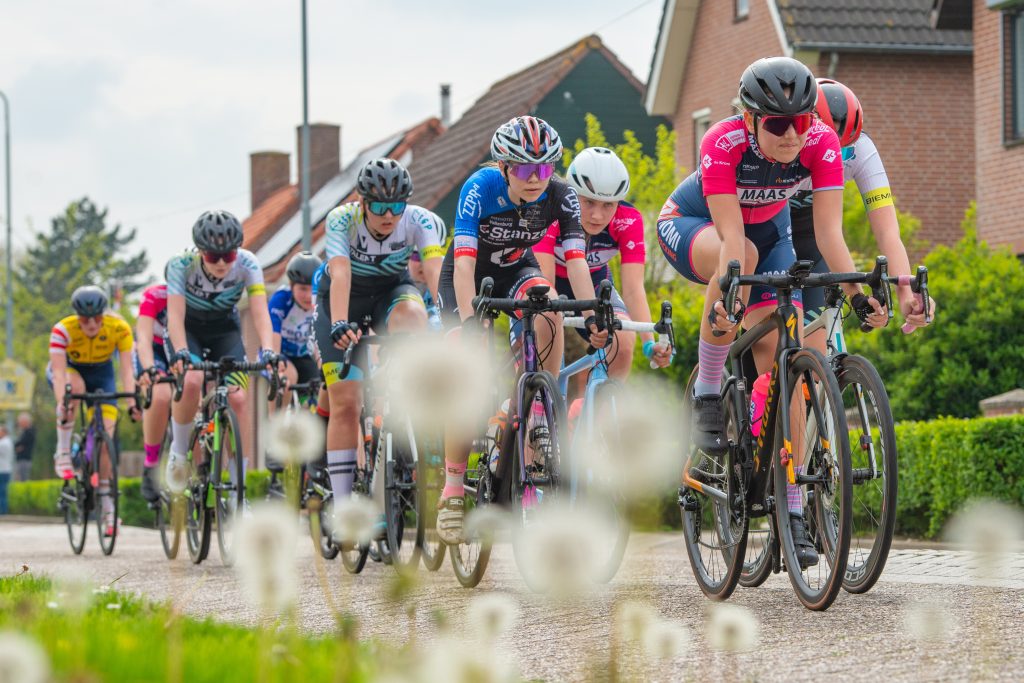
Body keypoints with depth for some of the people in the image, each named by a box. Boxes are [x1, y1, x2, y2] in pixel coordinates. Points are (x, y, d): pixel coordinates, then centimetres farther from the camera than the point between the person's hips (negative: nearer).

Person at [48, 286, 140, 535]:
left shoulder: (119, 329, -28)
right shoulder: (63, 330, -31)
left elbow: (126, 369, -33)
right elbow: (59, 373, -38)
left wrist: (132, 402, -47)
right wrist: (62, 404, -53)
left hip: (101, 374, 1)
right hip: (69, 369, -1)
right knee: (75, 385, -39)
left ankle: (107, 507, 0)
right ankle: (63, 453, -24)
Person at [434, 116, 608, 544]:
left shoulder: (561, 196, -24)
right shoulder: (480, 189, -32)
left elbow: (575, 258, -30)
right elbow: (464, 260, -38)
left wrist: (592, 316, -43)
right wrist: (469, 321, -49)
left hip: (516, 271, 2)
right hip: (469, 278, -2)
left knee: (547, 306, -33)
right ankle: (452, 492, -7)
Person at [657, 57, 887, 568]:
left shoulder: (822, 144, -27)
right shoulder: (723, 144, -35)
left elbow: (829, 232, -31)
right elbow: (731, 237, -41)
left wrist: (857, 295, -44)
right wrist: (727, 297, -56)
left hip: (769, 230, 3)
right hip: (689, 225, -3)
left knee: (780, 362, -11)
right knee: (745, 256, -40)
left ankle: (791, 511, -8)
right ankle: (707, 393, -22)